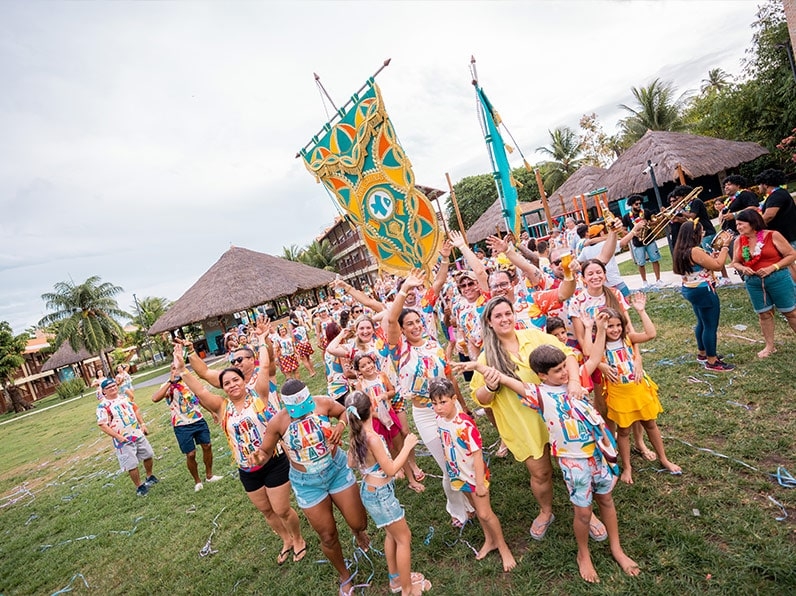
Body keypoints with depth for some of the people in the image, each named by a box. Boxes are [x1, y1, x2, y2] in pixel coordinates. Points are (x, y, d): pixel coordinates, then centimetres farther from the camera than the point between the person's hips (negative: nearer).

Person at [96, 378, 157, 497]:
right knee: (132, 465, -1)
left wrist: (142, 424, 7)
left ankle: (149, 476, 40)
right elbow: (102, 425, -19)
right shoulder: (103, 406, -15)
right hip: (124, 440, -6)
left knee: (148, 455, 17)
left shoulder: (124, 398, 6)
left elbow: (135, 410, 16)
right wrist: (118, 436, -24)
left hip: (138, 434, 6)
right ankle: (139, 486, 17)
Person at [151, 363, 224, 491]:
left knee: (207, 446, 10)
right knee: (191, 454, 1)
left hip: (199, 420, 5)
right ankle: (197, 481, 24)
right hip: (182, 426, -4)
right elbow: (155, 398, -33)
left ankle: (209, 475, 30)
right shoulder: (168, 386, -11)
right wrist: (171, 381, -33)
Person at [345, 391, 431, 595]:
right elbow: (391, 470, -25)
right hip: (380, 494, -8)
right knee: (404, 537, 11)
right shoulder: (372, 438, -32)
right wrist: (407, 447, -17)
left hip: (370, 490, 8)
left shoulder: (356, 435, -6)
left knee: (392, 534, 26)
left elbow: (351, 463, 8)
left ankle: (396, 578, 43)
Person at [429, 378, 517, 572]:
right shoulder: (440, 420, -11)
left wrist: (480, 483, -21)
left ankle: (503, 547, 30)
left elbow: (477, 454, -26)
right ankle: (489, 540, 44)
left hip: (474, 474, -6)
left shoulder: (465, 424, -33)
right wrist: (450, 469, 15)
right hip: (458, 474, 6)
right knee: (477, 509, 23)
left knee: (485, 513, 5)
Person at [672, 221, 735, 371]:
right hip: (703, 291, -10)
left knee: (702, 323, 23)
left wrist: (712, 255, 11)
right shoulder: (695, 251, -23)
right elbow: (718, 266, -18)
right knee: (710, 326, -1)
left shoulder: (681, 251, 7)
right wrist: (725, 247, -10)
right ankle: (712, 362, 8)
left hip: (691, 290, 10)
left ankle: (702, 353, 37)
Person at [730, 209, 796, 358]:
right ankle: (770, 346, 25)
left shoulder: (772, 235, -10)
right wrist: (743, 268, -10)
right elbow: (735, 262, 11)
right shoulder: (739, 241, 1)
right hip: (753, 282, 4)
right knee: (764, 314, 12)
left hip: (778, 279, -3)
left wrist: (773, 268, -18)